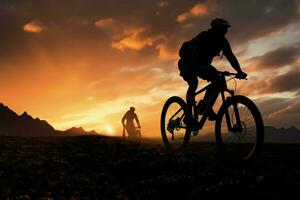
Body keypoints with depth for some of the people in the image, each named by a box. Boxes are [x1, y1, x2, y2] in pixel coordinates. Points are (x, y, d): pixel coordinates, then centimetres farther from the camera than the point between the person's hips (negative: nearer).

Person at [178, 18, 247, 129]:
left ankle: (205, 107, -6)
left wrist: (239, 71, -31)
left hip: (202, 64, 7)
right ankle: (189, 116, -23)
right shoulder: (202, 37, -29)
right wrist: (202, 70, -57)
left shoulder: (223, 41, -10)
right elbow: (196, 56, -41)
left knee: (218, 80, -16)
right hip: (187, 62, -6)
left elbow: (230, 56, -16)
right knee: (194, 83, -31)